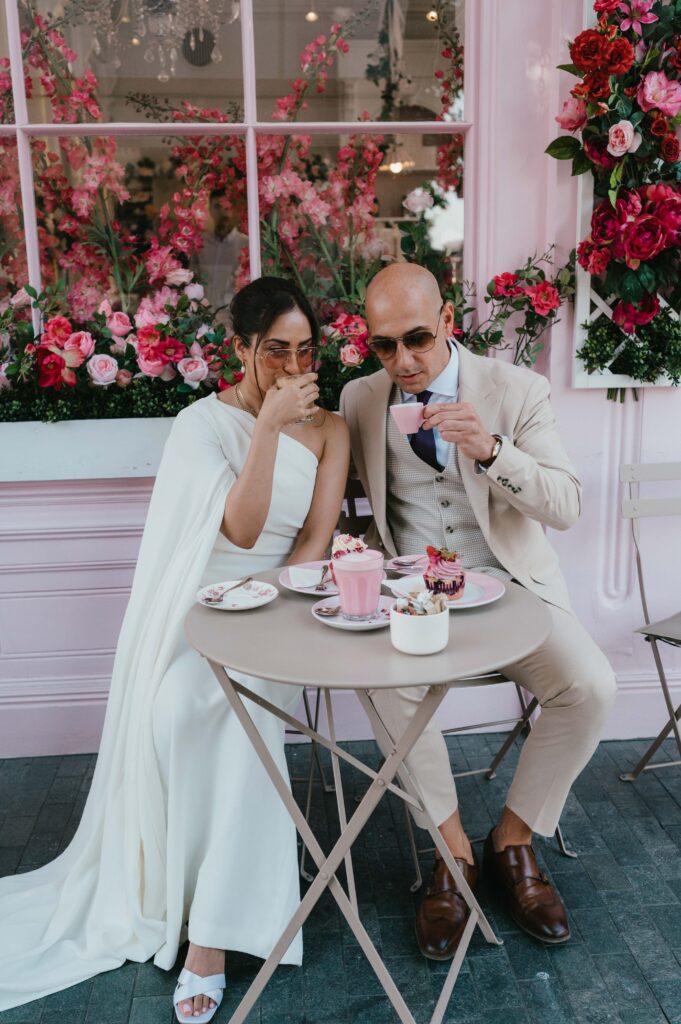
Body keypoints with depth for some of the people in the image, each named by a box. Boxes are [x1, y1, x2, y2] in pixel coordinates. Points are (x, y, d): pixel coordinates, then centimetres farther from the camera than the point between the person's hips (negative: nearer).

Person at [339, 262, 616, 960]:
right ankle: (452, 848, -6)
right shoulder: (359, 399, 5)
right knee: (389, 680, -31)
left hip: (508, 585, 0)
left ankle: (513, 839, 2)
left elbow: (567, 505, -8)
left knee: (590, 687, -24)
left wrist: (490, 449, -25)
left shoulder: (516, 390, -2)